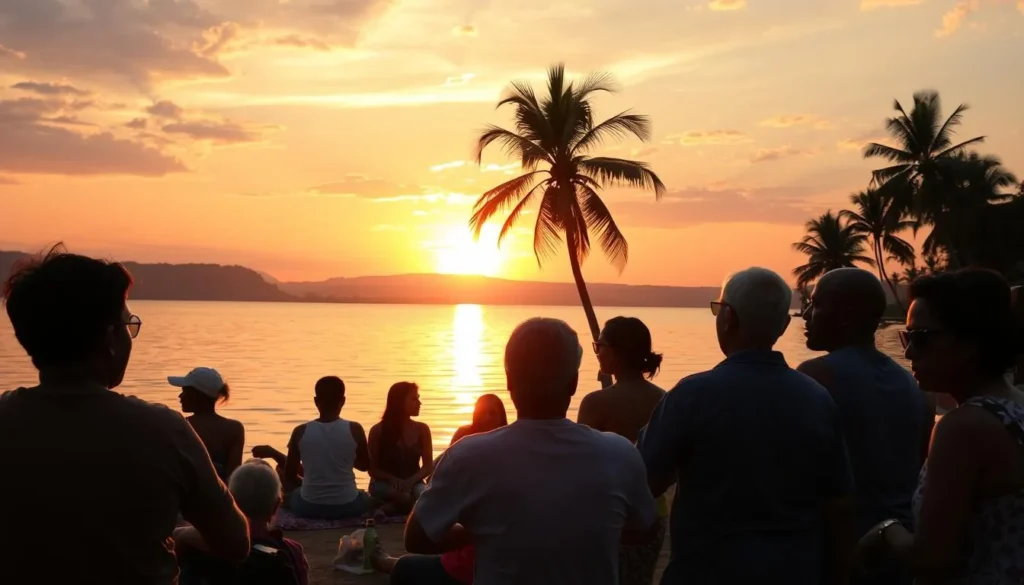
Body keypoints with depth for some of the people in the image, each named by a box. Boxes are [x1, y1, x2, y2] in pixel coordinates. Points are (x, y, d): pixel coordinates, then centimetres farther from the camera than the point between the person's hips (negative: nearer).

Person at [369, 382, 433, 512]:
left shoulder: (422, 429, 3)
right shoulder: (378, 430, -5)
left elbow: (428, 466, 2)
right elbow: (373, 469, -3)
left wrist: (410, 481, -19)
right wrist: (393, 480, -23)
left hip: (412, 483, 3)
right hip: (384, 484, -3)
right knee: (402, 495, -38)